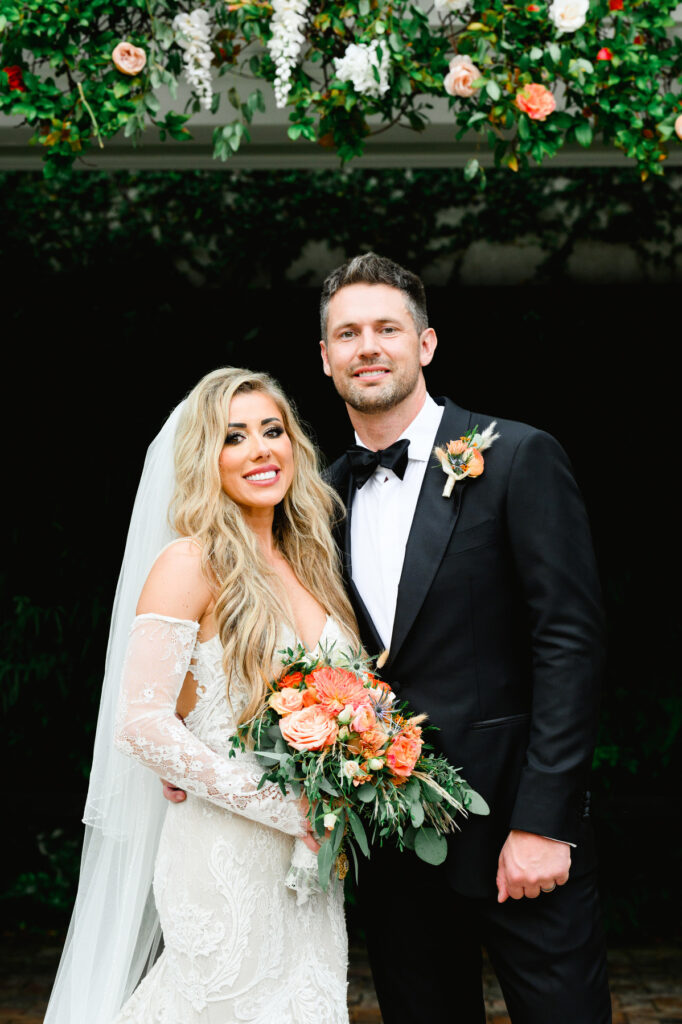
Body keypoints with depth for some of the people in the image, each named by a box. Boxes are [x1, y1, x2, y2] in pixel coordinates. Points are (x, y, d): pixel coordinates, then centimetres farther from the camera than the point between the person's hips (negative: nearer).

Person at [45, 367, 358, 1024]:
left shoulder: (306, 566, 11)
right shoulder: (192, 563, -10)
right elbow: (142, 726, -17)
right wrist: (284, 806, -18)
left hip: (310, 865, 6)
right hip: (228, 865, -6)